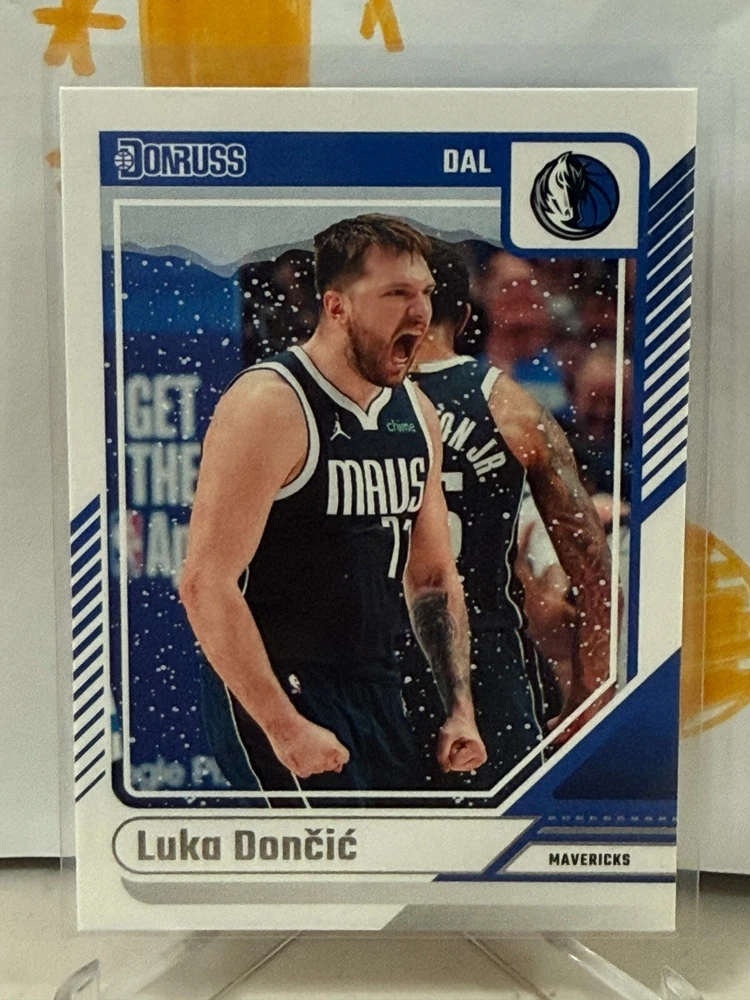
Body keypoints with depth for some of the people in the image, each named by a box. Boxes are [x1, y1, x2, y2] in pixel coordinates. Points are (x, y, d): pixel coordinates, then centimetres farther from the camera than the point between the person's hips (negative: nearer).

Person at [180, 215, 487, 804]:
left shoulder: (418, 413, 6)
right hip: (277, 695, -7)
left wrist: (461, 709, 7)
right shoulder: (270, 407, -17)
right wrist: (283, 728, -20)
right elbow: (205, 584, -21)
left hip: (379, 690, 7)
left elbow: (434, 574, 12)